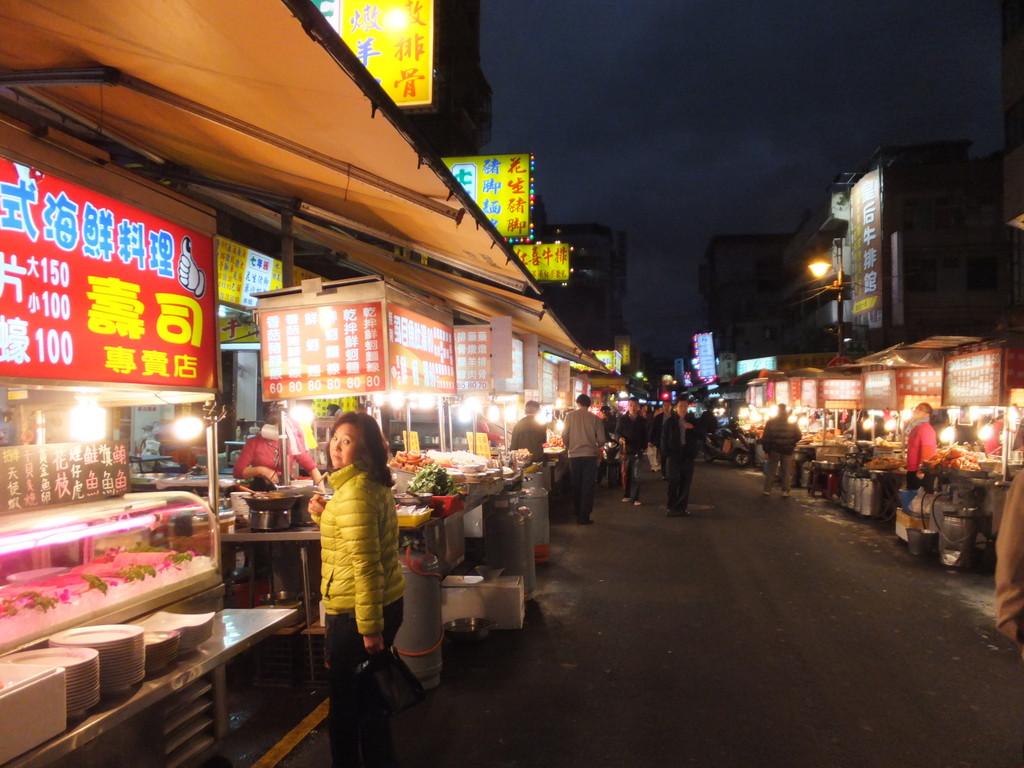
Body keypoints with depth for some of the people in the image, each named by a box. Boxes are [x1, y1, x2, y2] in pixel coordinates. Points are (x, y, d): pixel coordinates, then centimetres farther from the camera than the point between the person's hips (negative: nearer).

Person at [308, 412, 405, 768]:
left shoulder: (355, 492, -22)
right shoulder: (374, 485, 9)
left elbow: (365, 564, -25)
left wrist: (369, 626, -23)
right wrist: (324, 515, 8)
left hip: (356, 612, -10)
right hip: (387, 602, 10)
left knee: (347, 699, 8)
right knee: (369, 694, 24)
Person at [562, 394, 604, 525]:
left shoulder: (570, 415, -2)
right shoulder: (595, 418, -1)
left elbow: (564, 435, -4)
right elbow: (601, 439, -3)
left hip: (574, 455, 1)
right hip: (590, 455, -1)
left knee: (576, 486, 15)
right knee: (588, 487, 5)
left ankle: (578, 514, 24)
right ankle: (584, 517, 3)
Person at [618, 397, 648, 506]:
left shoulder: (642, 421, 6)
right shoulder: (622, 420, 5)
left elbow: (645, 435, 8)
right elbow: (618, 432, 7)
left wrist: (644, 447, 0)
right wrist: (620, 438, -14)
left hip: (637, 451, -1)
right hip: (626, 450, 1)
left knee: (636, 475, -6)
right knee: (626, 474, 8)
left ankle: (635, 498, -3)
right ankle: (627, 495, 19)